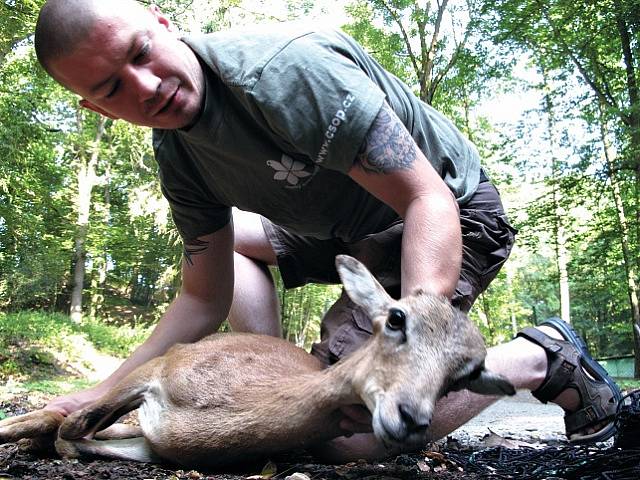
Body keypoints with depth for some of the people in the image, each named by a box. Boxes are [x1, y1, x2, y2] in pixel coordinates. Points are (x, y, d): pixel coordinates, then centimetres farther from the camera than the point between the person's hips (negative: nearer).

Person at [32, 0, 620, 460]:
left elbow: (428, 200, -32)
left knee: (349, 433, -19)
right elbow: (206, 299, 0)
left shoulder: (286, 69, -31)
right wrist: (103, 393, -4)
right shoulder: (176, 156, -5)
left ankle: (542, 359, -4)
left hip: (450, 214, -8)